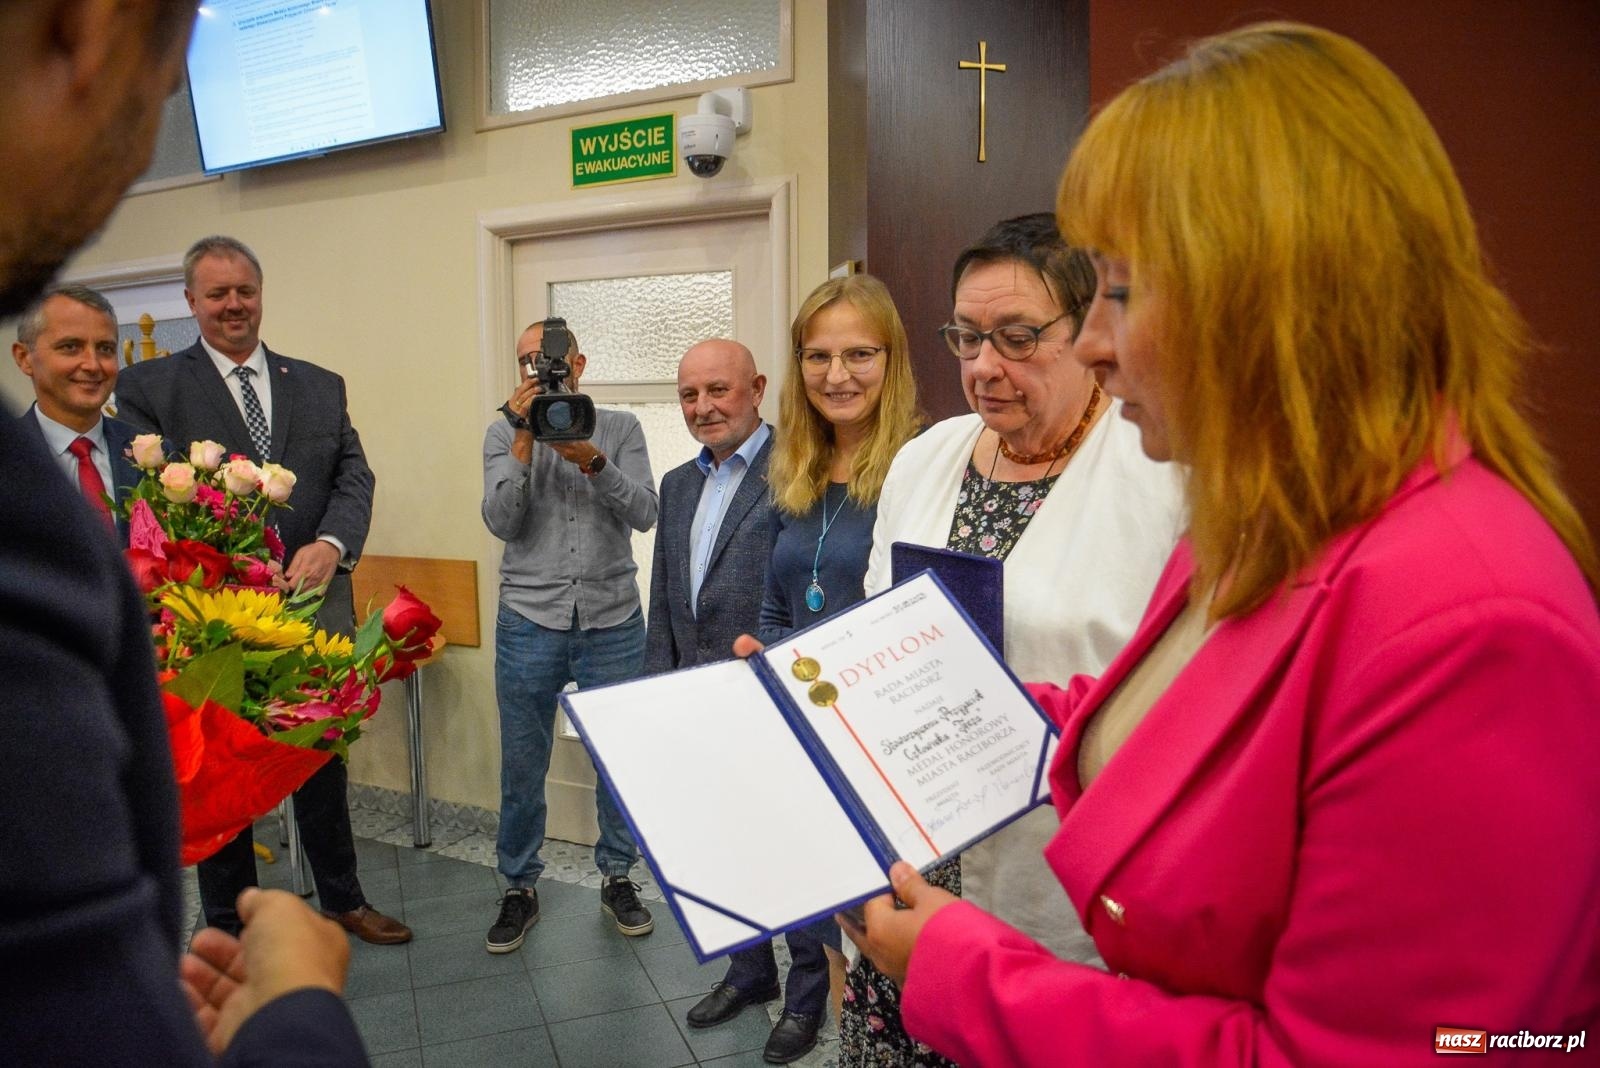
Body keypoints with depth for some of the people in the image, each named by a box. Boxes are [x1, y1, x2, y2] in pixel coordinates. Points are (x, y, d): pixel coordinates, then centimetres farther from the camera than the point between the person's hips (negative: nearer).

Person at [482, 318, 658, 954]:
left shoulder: (620, 429, 5)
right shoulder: (504, 434, 5)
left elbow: (644, 513, -7)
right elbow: (502, 522, -8)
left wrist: (592, 461, -21)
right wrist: (525, 438, -15)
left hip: (613, 620, 0)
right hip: (530, 621, 0)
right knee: (522, 764, 8)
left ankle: (617, 878, 28)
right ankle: (519, 888, 26)